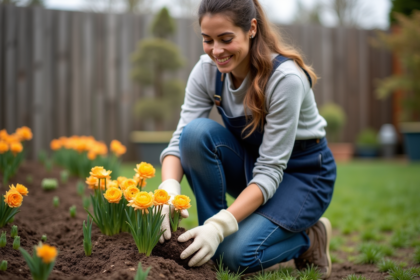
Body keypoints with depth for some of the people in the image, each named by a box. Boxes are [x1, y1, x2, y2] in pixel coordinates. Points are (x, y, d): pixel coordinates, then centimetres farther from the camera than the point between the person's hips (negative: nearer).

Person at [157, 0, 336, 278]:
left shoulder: (285, 77, -29)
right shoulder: (206, 70, -14)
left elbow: (271, 170, -30)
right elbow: (180, 139, -17)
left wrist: (221, 225, -39)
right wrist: (168, 191, -38)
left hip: (303, 173, -5)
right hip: (251, 163, 5)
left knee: (239, 253, -26)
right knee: (197, 132, -26)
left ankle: (309, 239, 5)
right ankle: (212, 235, -11)